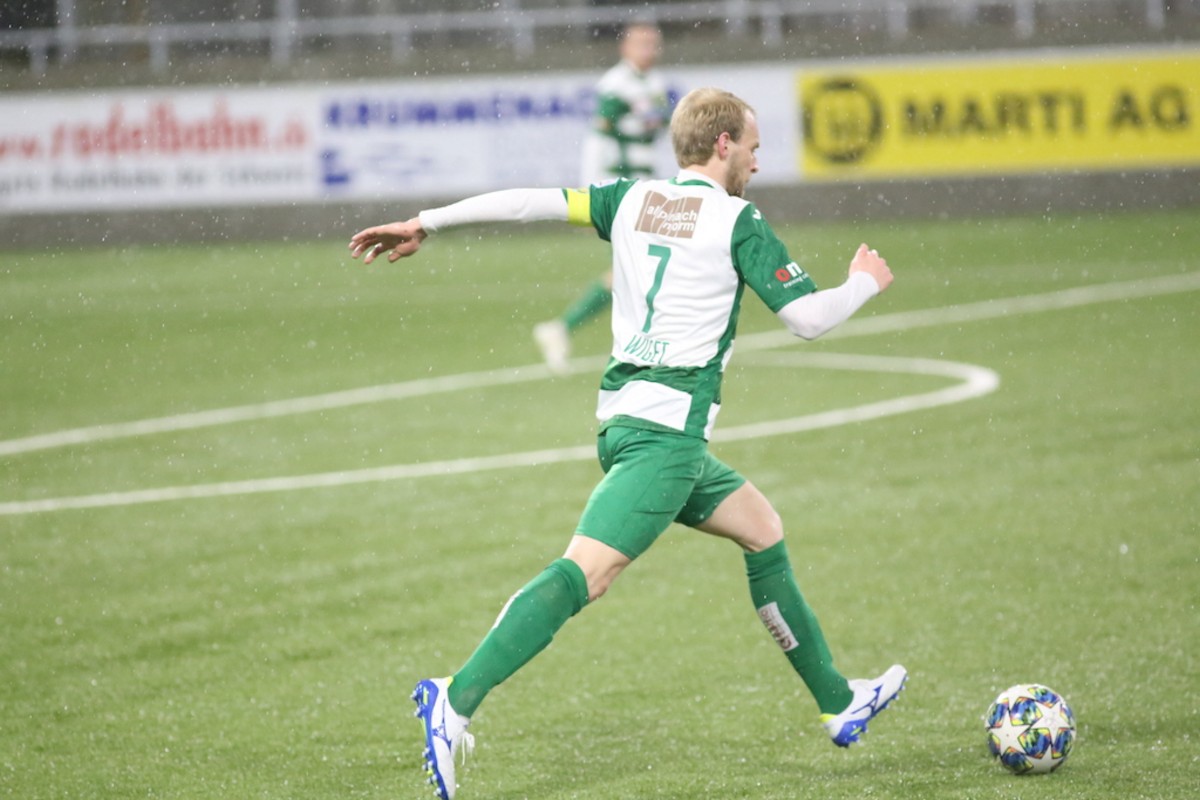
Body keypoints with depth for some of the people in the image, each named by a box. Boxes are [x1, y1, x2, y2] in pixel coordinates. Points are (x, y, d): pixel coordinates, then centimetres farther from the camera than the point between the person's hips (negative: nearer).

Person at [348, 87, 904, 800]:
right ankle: (458, 700, -33)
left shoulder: (633, 201, 13)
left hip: (624, 417, 9)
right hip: (668, 427, -9)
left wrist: (424, 223, 9)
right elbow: (809, 318, -6)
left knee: (762, 529, 22)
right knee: (588, 571, -19)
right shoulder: (736, 220, -4)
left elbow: (530, 201, 5)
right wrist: (866, 282, 14)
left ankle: (840, 705, 30)